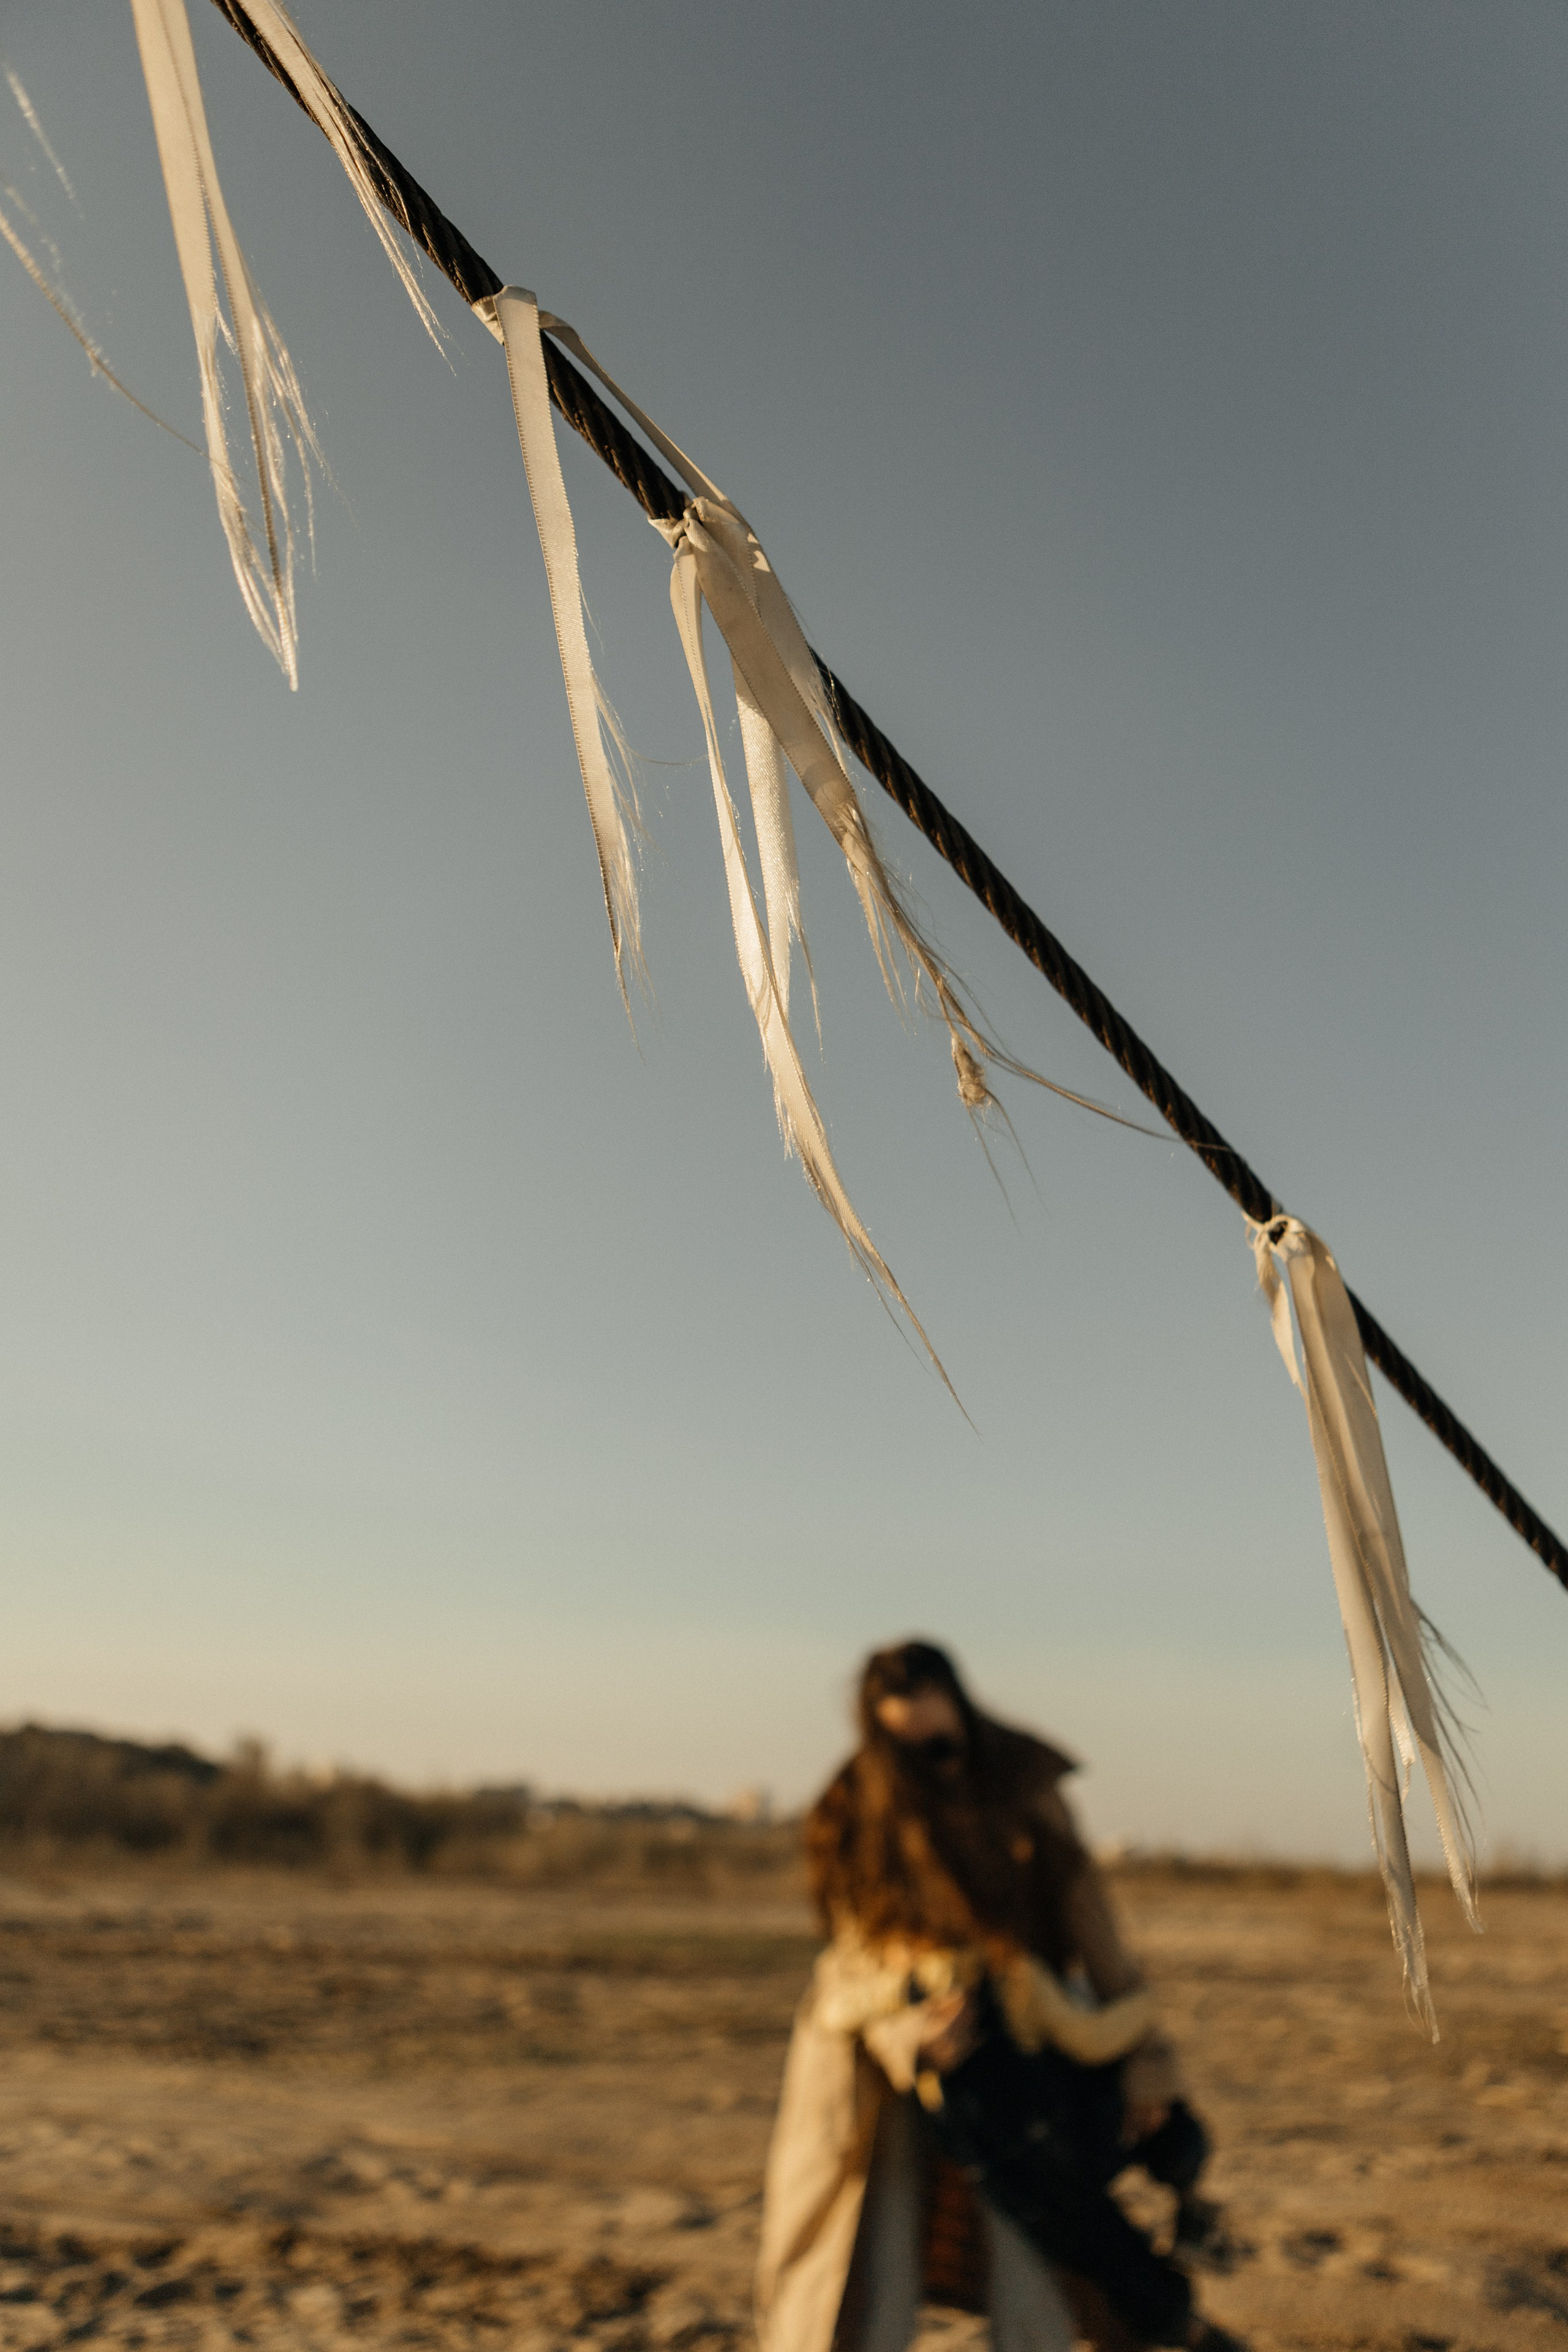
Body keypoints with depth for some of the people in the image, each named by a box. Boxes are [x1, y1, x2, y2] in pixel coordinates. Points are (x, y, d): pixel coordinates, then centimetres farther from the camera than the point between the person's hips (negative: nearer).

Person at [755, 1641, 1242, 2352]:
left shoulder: (1021, 1787, -13)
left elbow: (1088, 1917, -8)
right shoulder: (852, 1826, -14)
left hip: (1027, 2020, 1)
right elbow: (862, 1964, -11)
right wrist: (914, 2039, -29)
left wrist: (1142, 2050, -9)